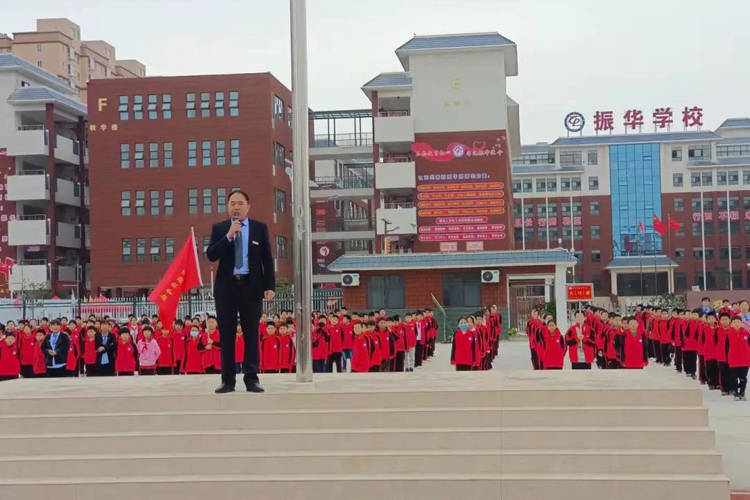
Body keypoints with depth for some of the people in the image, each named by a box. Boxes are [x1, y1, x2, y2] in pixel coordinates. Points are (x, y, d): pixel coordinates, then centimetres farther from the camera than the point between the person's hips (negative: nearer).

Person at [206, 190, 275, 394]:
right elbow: (211, 255, -5)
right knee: (227, 334, 2)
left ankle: (251, 379, 6)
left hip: (252, 286, 0)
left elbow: (268, 259, 5)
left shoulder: (260, 228, 7)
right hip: (226, 287, 1)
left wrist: (270, 286, -3)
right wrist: (228, 236, -15)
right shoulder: (219, 229, 7)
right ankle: (228, 380, 7)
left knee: (251, 333, 1)